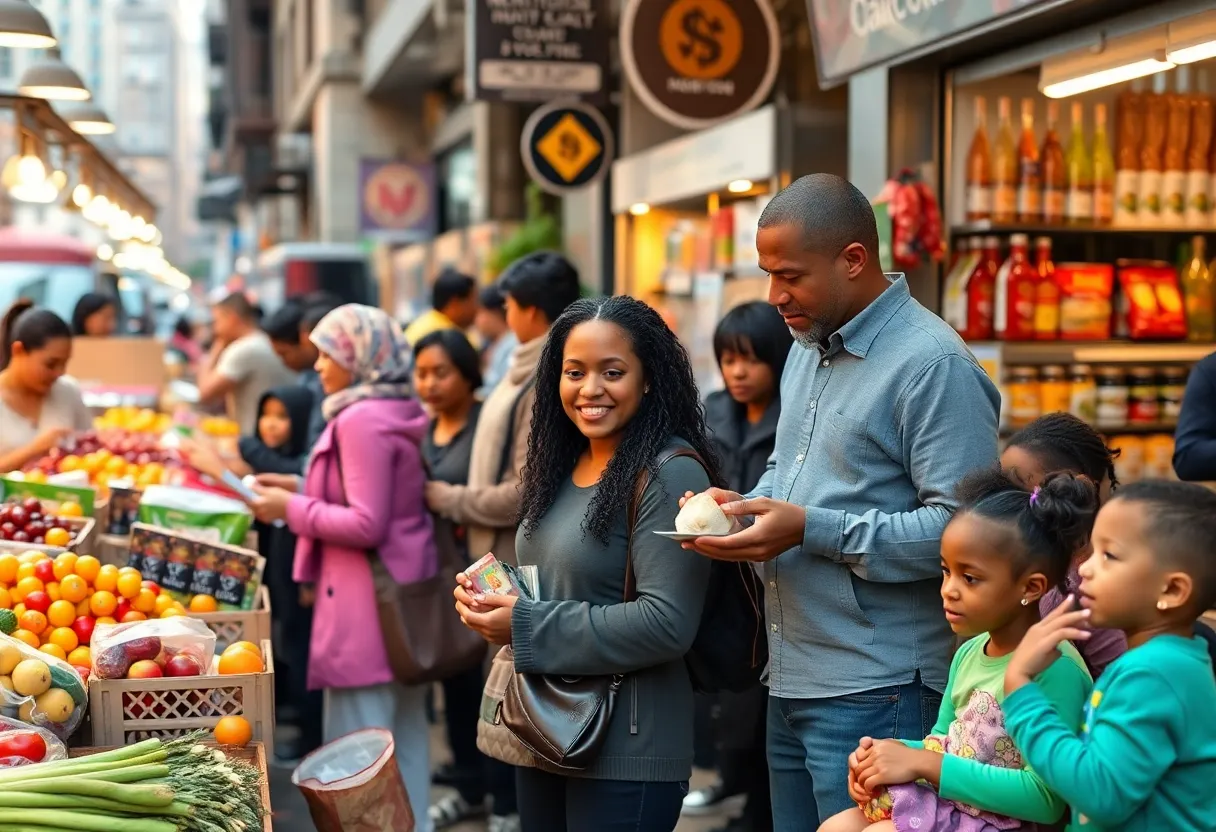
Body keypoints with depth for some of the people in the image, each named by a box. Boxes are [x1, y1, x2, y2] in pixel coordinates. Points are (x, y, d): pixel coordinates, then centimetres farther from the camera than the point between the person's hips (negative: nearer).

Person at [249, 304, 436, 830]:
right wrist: (304, 494, 15)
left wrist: (293, 508, -11)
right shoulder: (400, 414, 12)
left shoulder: (361, 420, -16)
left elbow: (366, 525, -20)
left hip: (368, 601, -9)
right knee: (404, 733, 14)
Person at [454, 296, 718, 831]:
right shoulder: (564, 465, 9)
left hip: (624, 750, -8)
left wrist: (527, 628, -19)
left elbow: (666, 623, -23)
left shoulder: (670, 475, -16)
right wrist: (494, 593, -1)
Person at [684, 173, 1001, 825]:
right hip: (791, 683, 9)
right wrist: (746, 506, 4)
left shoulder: (931, 362, -15)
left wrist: (810, 529, -22)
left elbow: (961, 527, -22)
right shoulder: (808, 346, 14)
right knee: (792, 823, 16)